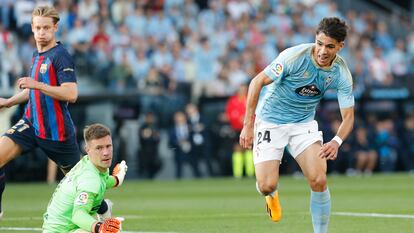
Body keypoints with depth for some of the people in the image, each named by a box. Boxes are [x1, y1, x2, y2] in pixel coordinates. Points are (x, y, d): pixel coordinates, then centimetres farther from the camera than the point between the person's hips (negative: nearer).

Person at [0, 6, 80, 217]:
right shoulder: (37, 55, 11)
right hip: (31, 123, 7)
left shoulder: (60, 56, -15)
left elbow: (71, 94, -25)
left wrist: (37, 84, -29)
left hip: (56, 129, -7)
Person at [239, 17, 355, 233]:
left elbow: (348, 115, -8)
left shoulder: (341, 73, -13)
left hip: (304, 123, 3)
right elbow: (257, 81, -18)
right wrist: (248, 125, -20)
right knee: (267, 186, -12)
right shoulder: (295, 56, -26)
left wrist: (337, 141, -30)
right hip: (270, 121, -3)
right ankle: (271, 195, 27)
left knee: (319, 180, -15)